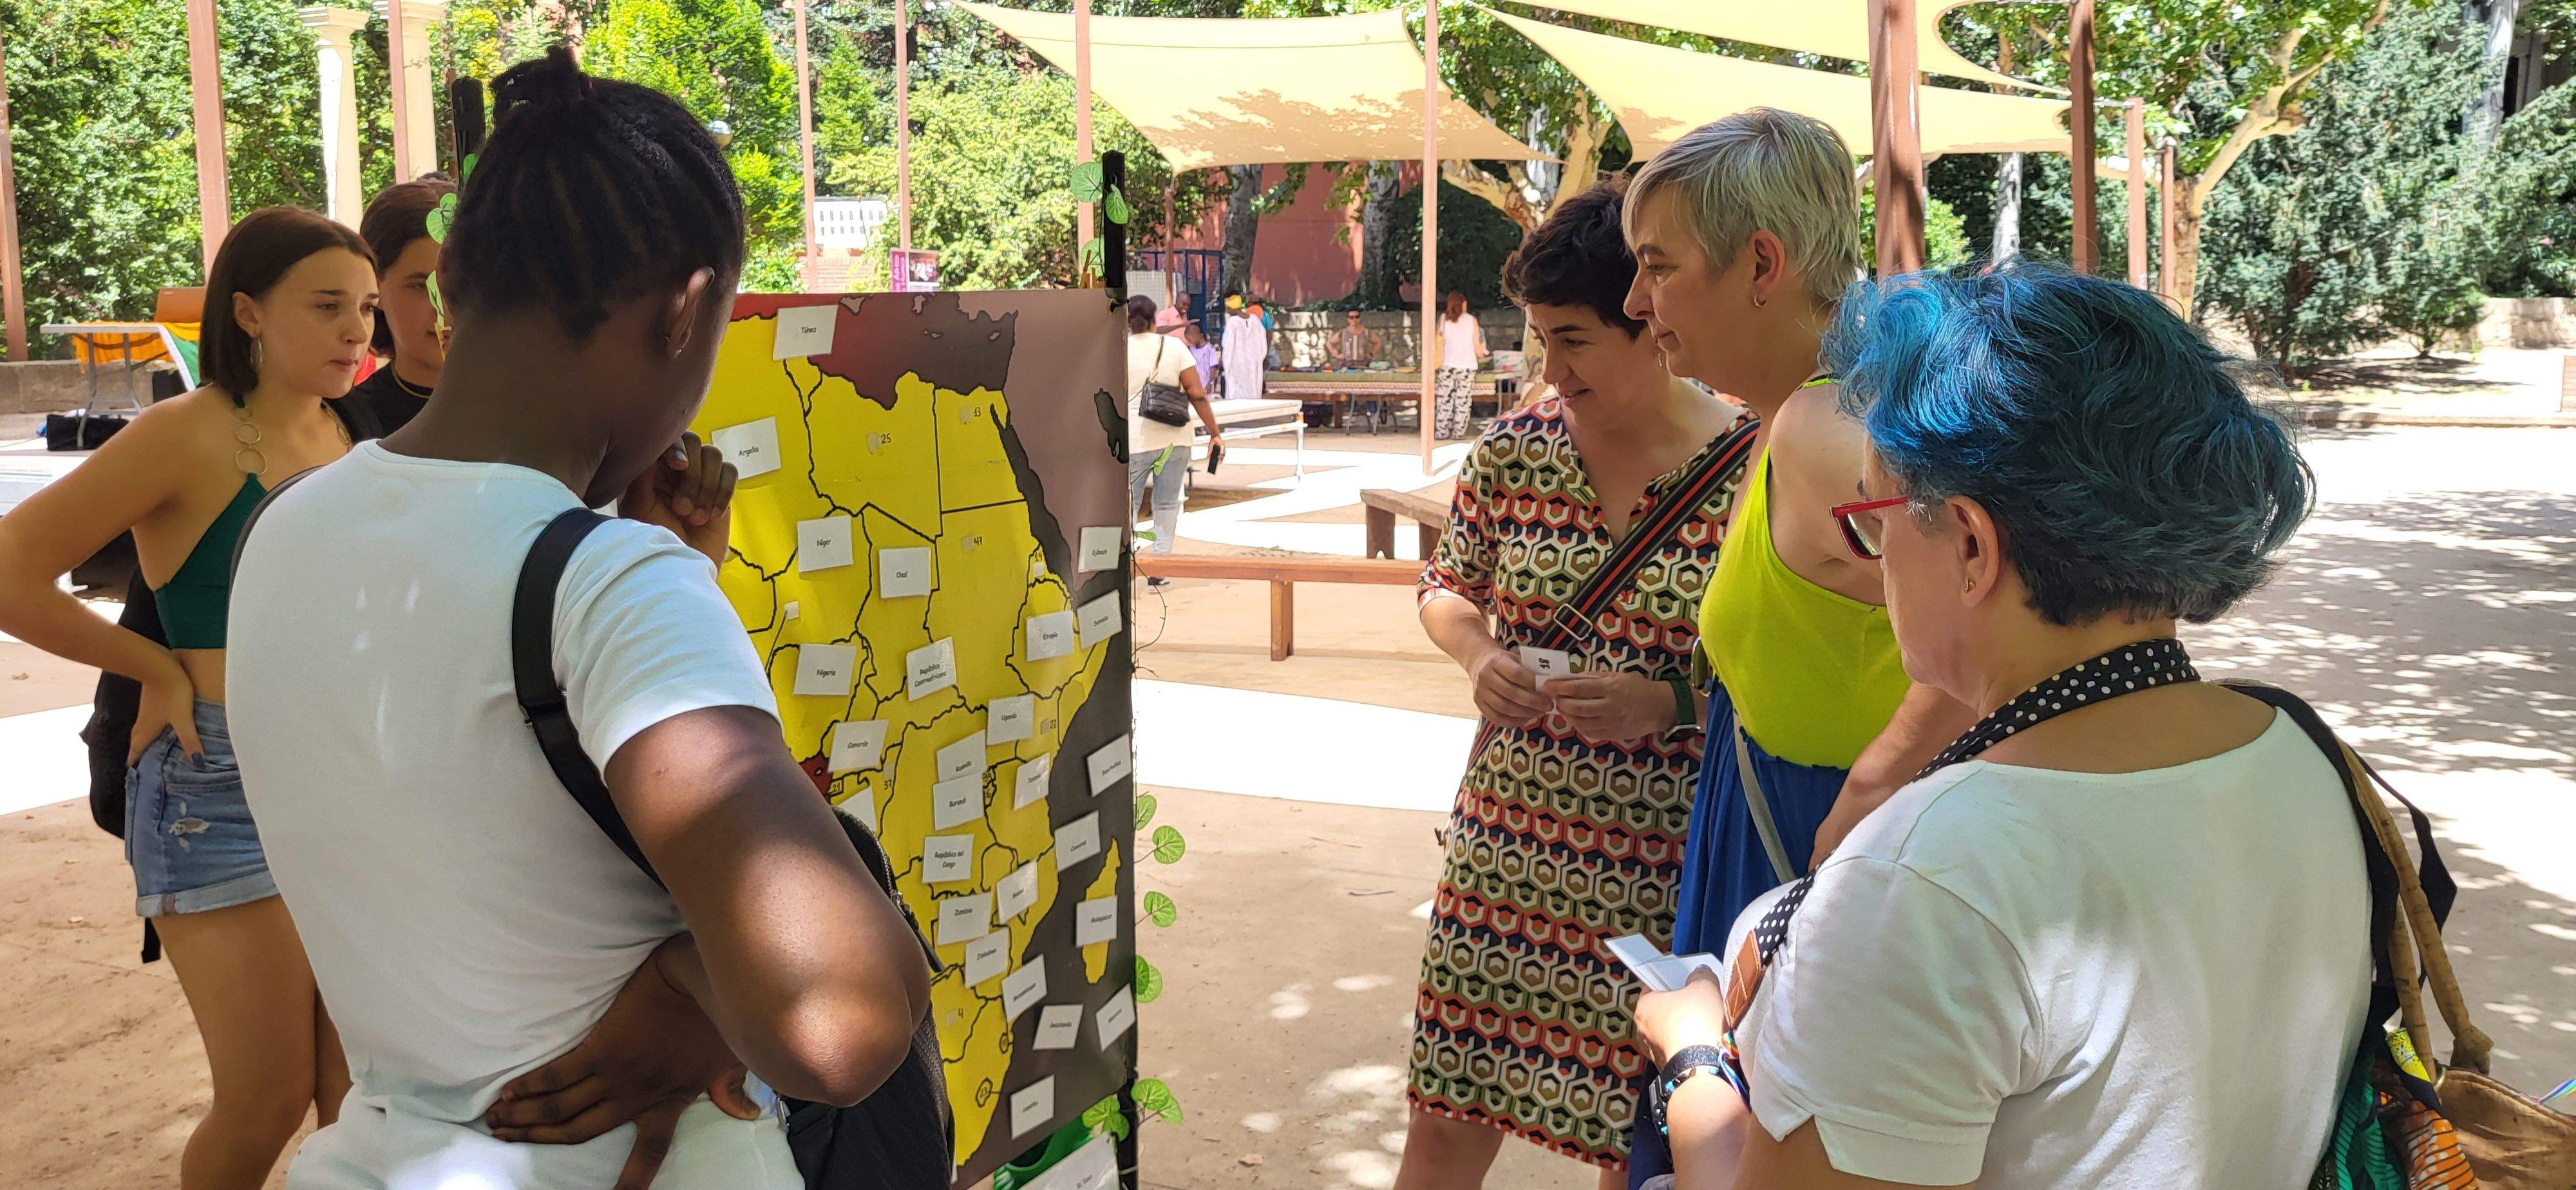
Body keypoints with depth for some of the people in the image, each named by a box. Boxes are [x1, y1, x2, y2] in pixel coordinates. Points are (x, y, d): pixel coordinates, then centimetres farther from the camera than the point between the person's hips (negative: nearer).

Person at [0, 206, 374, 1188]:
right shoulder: (189, 434, -10)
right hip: (223, 786, -6)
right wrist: (162, 670, -8)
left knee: (360, 1091, 9)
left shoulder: (344, 434, 8)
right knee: (268, 1102, 0)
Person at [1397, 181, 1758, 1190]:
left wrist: (1670, 702, -22)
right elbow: (1448, 586, 14)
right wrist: (1478, 656, -7)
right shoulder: (1514, 449, 0)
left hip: (1664, 864, -3)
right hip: (1508, 840, 3)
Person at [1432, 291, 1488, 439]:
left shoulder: (1443, 318, 4)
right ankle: (1458, 433, 0)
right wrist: (1481, 357, 21)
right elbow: (1477, 345, 3)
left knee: (1444, 399, 4)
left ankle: (1441, 432, 3)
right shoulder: (1471, 320, 2)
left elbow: (1439, 341, 7)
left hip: (1447, 364, 1)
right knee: (1463, 400, 2)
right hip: (1467, 365, -1)